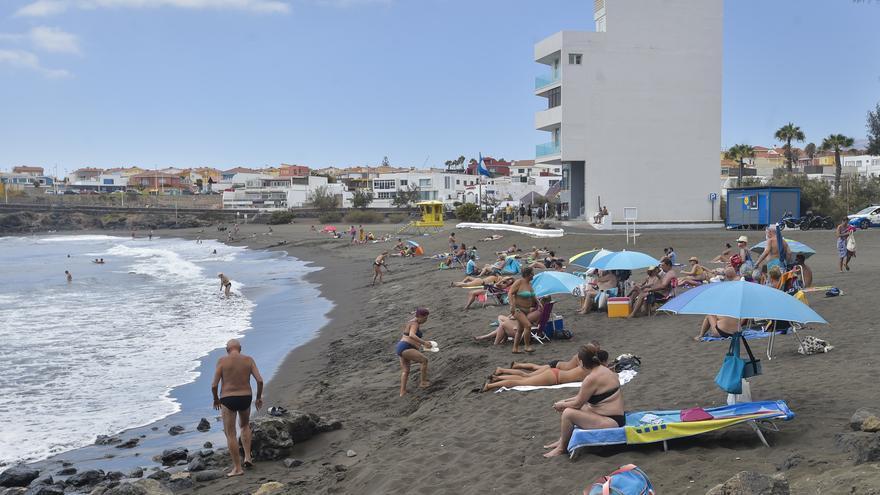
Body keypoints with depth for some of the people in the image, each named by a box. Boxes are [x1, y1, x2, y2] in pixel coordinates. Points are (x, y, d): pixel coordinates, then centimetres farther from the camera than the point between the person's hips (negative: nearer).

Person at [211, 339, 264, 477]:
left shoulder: (222, 361, -6)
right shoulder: (248, 360, 0)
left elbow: (214, 385, -9)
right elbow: (260, 380, -7)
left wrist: (216, 399, 10)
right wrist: (259, 398, 7)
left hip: (227, 400, -3)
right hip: (245, 398, 3)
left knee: (230, 434, 7)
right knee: (245, 426, 29)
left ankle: (237, 468, 7)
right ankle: (247, 457, 20)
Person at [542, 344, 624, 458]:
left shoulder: (592, 378, -23)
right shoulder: (602, 370, 7)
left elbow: (577, 404, -13)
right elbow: (582, 397, 18)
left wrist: (561, 405, 4)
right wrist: (565, 402, 14)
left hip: (611, 422, -10)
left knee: (568, 413, -18)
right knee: (565, 407, 13)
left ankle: (562, 448, 0)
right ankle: (562, 440, 18)